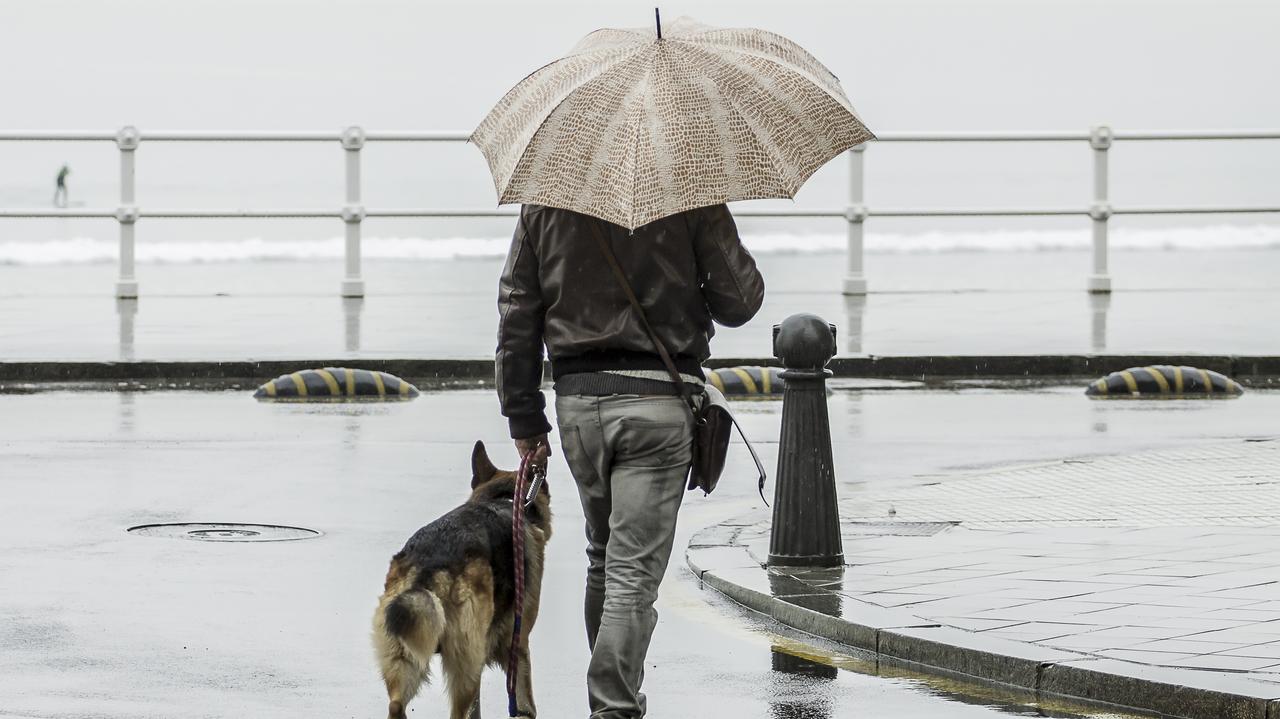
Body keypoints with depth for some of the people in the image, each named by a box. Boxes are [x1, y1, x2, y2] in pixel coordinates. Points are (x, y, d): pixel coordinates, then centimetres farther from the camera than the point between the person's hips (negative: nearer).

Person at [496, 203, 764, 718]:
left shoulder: (545, 200, 4)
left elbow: (516, 315, 6)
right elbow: (738, 303, -5)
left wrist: (524, 419, 12)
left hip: (577, 402, 4)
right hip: (659, 400, -4)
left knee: (603, 556, 21)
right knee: (634, 570, -4)